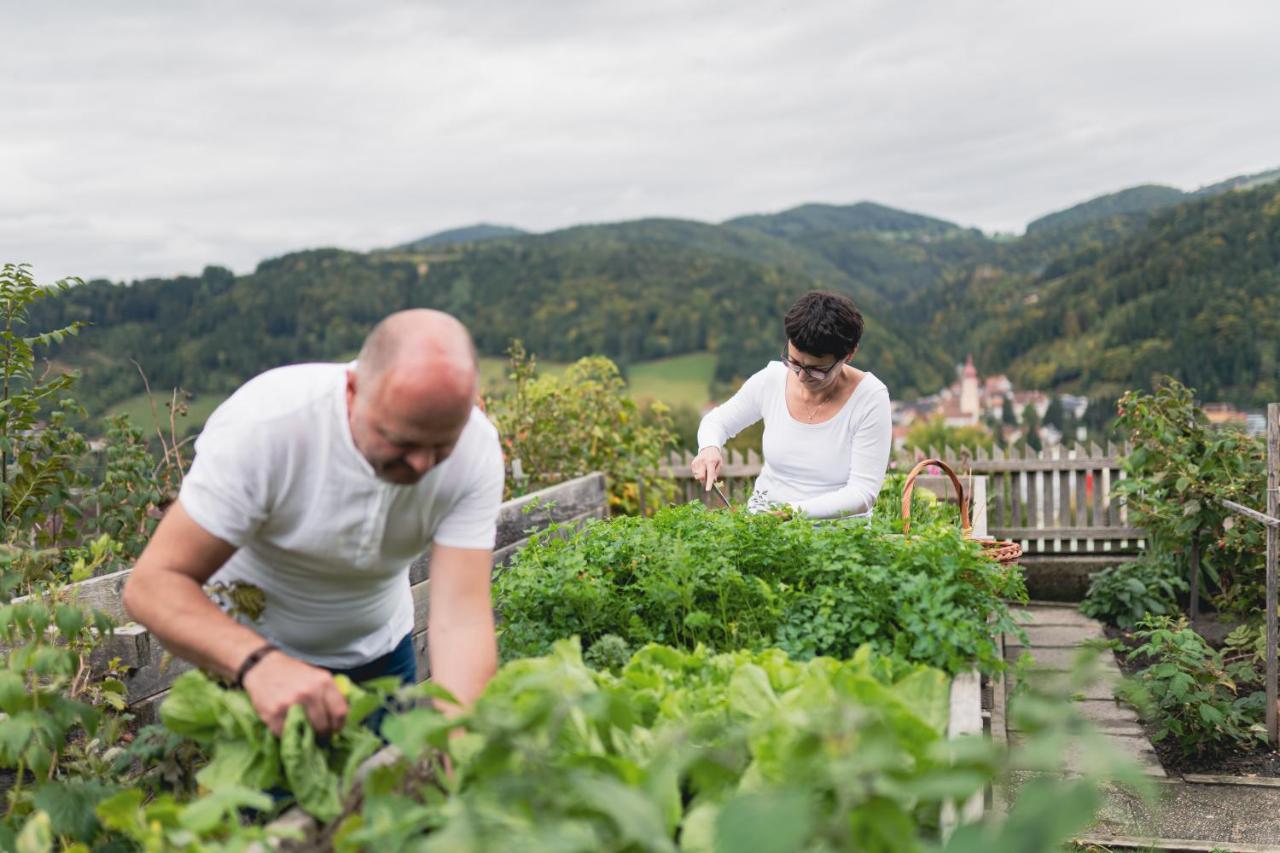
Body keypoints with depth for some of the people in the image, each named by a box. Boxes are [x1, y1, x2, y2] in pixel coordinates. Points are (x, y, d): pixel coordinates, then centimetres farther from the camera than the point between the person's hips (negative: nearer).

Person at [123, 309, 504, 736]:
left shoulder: (475, 448, -26)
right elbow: (151, 585, -33)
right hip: (245, 652, -2)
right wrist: (259, 663, -52)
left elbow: (462, 613, -32)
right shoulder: (265, 423, -34)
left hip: (377, 649, 3)